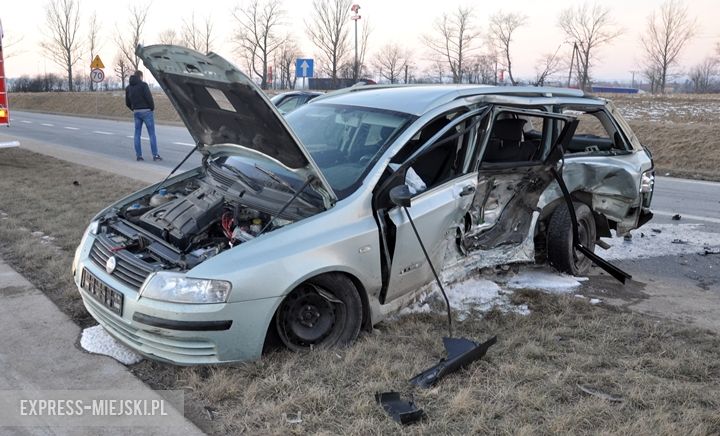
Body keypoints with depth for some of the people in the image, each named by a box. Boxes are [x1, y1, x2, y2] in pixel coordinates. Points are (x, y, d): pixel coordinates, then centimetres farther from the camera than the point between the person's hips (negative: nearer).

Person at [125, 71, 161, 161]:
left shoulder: (128, 87, 11)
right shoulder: (143, 85, -8)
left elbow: (127, 103, 13)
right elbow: (149, 98, -16)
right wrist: (152, 108, -2)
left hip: (136, 112, 6)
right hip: (146, 111, -6)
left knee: (137, 134, 8)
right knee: (152, 134, -2)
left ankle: (138, 155, 7)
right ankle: (155, 155, -4)